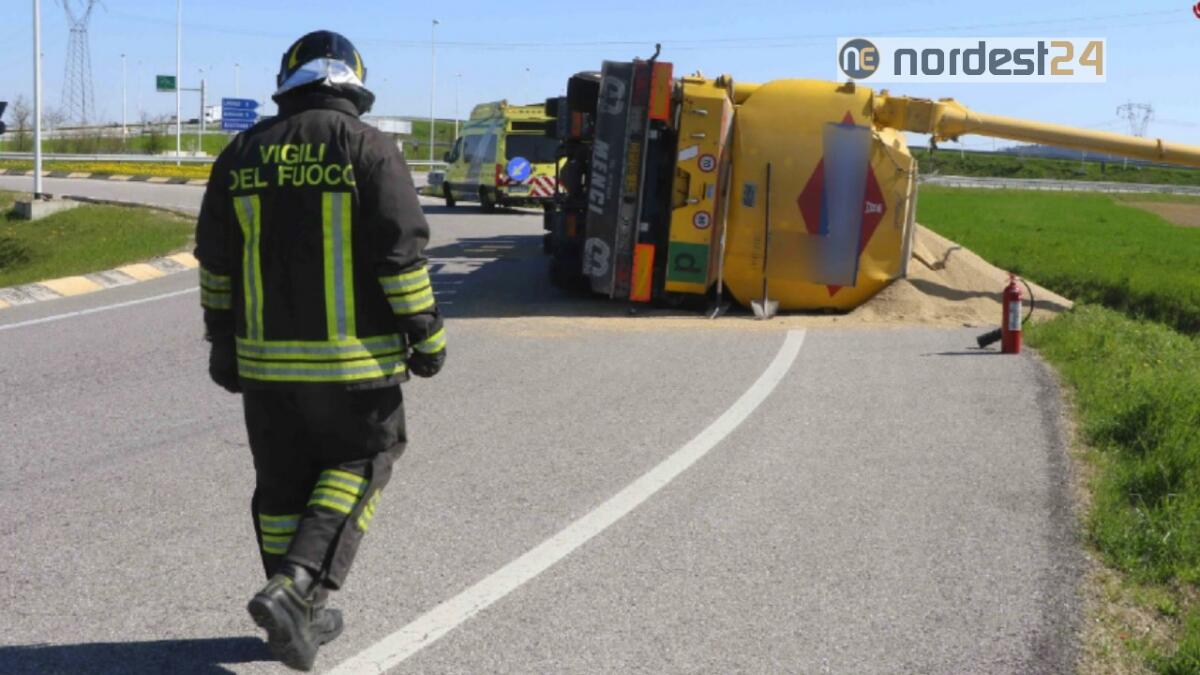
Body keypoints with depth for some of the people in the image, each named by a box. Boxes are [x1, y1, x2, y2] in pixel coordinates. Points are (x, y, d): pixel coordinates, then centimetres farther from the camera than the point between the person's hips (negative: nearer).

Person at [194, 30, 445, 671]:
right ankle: (293, 587, -6)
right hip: (351, 356, -4)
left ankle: (301, 617, 22)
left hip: (264, 357, 4)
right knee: (357, 466, 11)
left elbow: (215, 262, 9)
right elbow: (402, 253, -11)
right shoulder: (369, 149, -8)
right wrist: (426, 334, -2)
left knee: (283, 484, 14)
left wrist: (224, 343, 18)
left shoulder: (241, 155, 6)